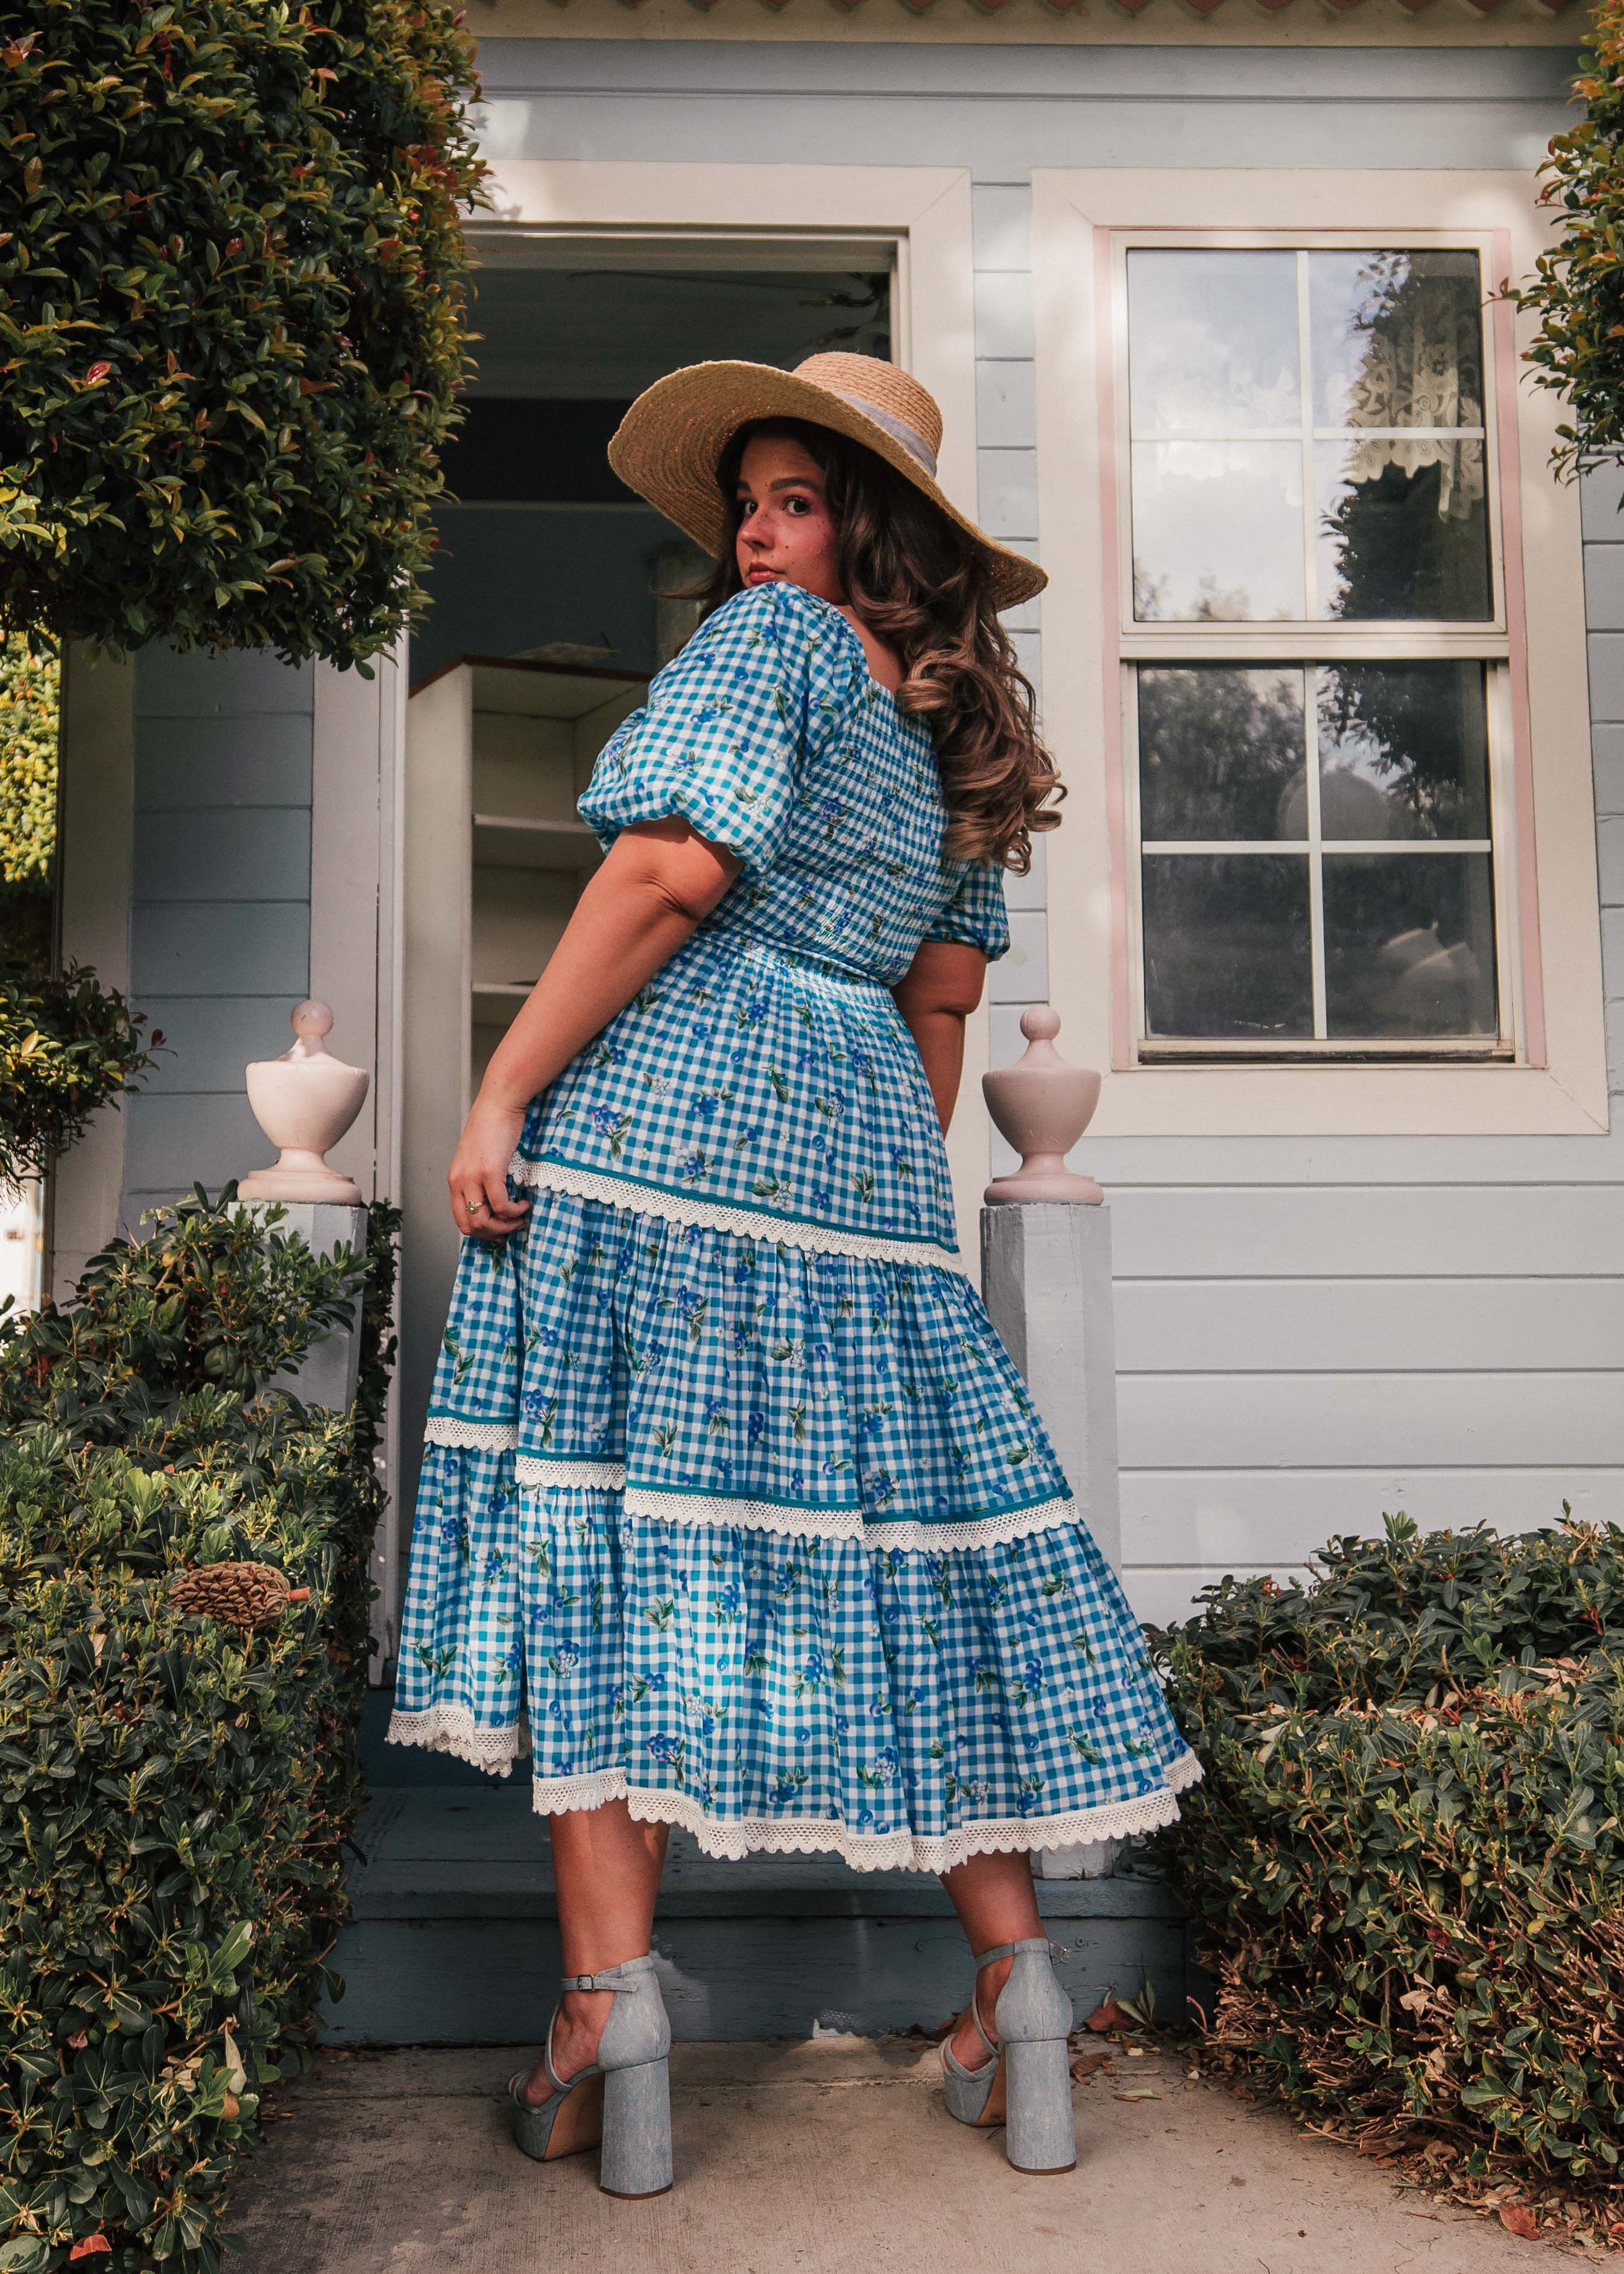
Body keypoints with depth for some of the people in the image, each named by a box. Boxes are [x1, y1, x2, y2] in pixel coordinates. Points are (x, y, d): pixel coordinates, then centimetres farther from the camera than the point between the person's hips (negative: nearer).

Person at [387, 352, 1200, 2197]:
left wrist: (502, 1094, -11)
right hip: (861, 1144, 7)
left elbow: (669, 874, -13)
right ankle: (1015, 1987, 13)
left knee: (598, 1529, -3)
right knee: (901, 1532, 9)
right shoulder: (959, 723, 21)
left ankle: (612, 2013, -4)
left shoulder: (769, 637, 1)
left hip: (664, 1104, -6)